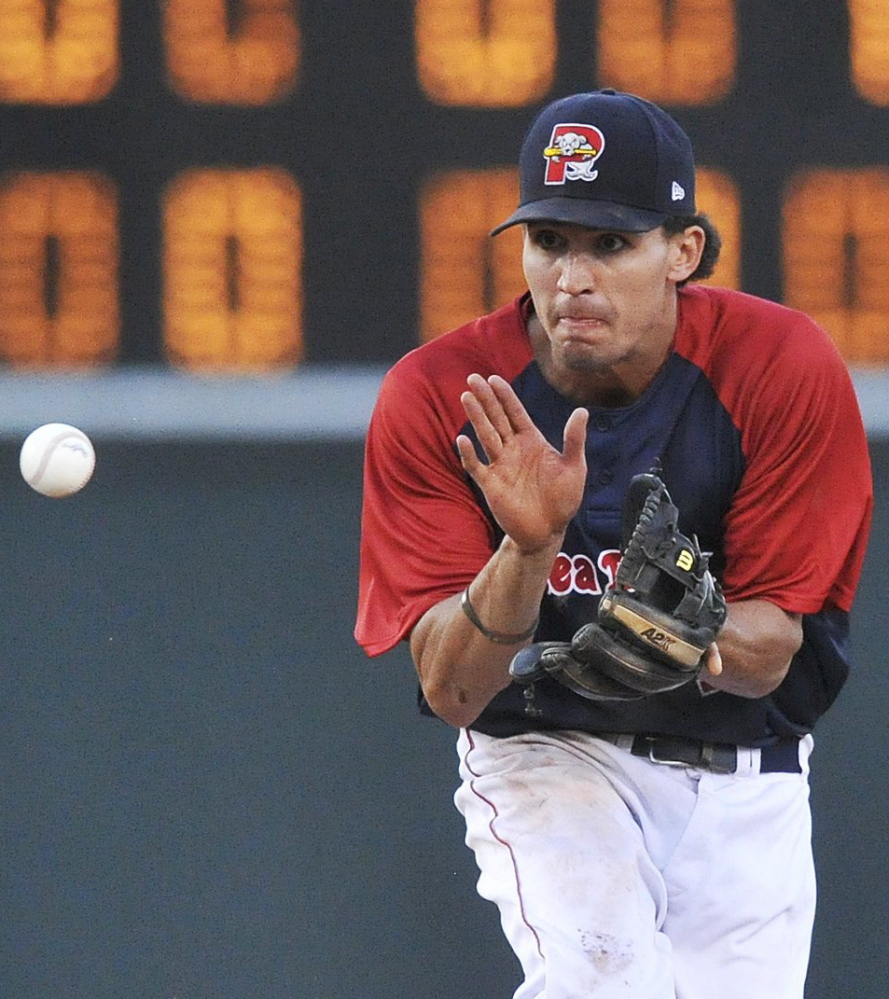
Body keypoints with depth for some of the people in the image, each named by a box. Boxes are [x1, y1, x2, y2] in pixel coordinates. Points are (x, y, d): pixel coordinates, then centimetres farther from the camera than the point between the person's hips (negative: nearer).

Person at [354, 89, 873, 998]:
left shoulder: (785, 367, -16)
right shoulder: (436, 399, -16)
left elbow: (771, 651, -15)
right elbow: (449, 692, -20)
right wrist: (528, 550, -39)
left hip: (745, 779, 2)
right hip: (547, 757, -2)